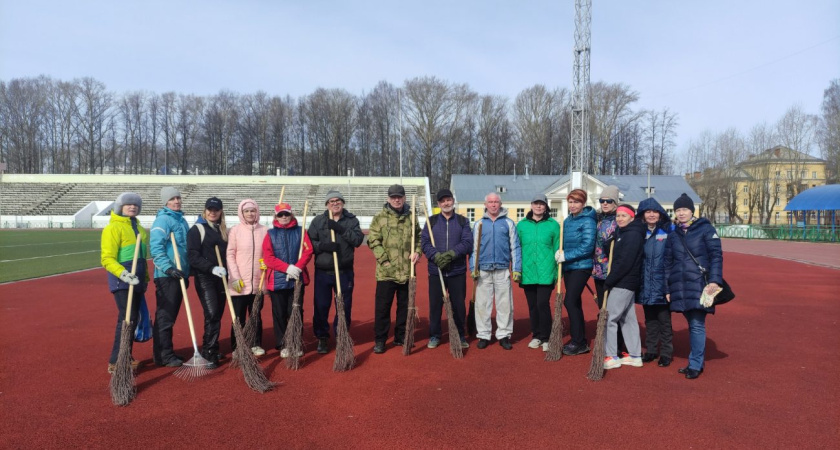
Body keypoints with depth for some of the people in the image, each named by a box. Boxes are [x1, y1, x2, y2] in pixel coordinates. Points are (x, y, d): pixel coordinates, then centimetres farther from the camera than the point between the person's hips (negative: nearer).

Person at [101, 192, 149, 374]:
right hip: (121, 279, -8)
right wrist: (123, 274, -28)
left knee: (133, 318, 12)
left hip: (137, 279, 8)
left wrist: (145, 277, 23)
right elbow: (107, 258, -15)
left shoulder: (138, 227, 17)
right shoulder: (113, 227, -8)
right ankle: (115, 362, -7)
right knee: (126, 318, -13)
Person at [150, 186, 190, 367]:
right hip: (166, 276, -9)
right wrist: (168, 268, -27)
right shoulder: (162, 220, -10)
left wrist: (186, 272, 23)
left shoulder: (181, 220, 17)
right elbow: (156, 248, -20)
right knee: (165, 316, -4)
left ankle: (166, 352, 24)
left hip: (179, 275, 9)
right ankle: (163, 355, 2)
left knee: (171, 315, 14)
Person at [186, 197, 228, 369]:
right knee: (211, 314, -15)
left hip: (221, 278, 6)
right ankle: (208, 354, -10)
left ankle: (213, 350, 20)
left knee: (218, 315, 9)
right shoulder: (197, 229, -3)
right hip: (204, 278, -6)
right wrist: (212, 268, -23)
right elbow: (193, 256, -12)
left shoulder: (223, 230, 16)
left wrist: (228, 271, 10)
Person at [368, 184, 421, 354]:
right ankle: (380, 340, 14)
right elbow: (373, 240, -6)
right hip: (386, 271, -3)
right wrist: (384, 259, -14)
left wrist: (417, 251, -2)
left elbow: (419, 236, 16)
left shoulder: (411, 217, 9)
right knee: (383, 307, 2)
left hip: (407, 271, 3)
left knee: (405, 305, 13)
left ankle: (401, 337, 27)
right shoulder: (380, 217, -2)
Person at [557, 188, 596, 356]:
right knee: (574, 303, 13)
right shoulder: (567, 220, 11)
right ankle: (579, 340, 24)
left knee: (570, 302, -10)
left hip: (581, 267, -8)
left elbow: (587, 247, -21)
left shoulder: (587, 221, -12)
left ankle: (579, 343, 1)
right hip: (568, 267, 8)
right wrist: (559, 252, -2)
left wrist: (566, 256, -18)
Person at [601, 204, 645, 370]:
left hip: (623, 284, -10)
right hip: (626, 283, 10)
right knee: (628, 319, 13)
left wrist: (608, 281, -16)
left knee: (609, 318, -6)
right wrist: (610, 280, 7)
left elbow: (625, 263, -21)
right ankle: (635, 356, 21)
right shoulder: (623, 233, 15)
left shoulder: (633, 235, -15)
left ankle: (612, 357, 0)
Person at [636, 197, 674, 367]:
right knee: (650, 320, 13)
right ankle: (651, 350, 24)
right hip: (646, 283, 4)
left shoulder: (669, 230, -5)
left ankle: (666, 353, 15)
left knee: (664, 319, 5)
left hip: (662, 282, -3)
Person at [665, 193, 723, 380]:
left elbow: (716, 255, -6)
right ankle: (696, 361, 21)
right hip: (680, 287, 5)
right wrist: (668, 289, 13)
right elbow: (668, 263, 15)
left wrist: (714, 280, -16)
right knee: (692, 325, 11)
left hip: (700, 285, -5)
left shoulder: (705, 229, -1)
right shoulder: (673, 235, 13)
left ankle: (696, 364, 3)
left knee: (697, 325, -6)